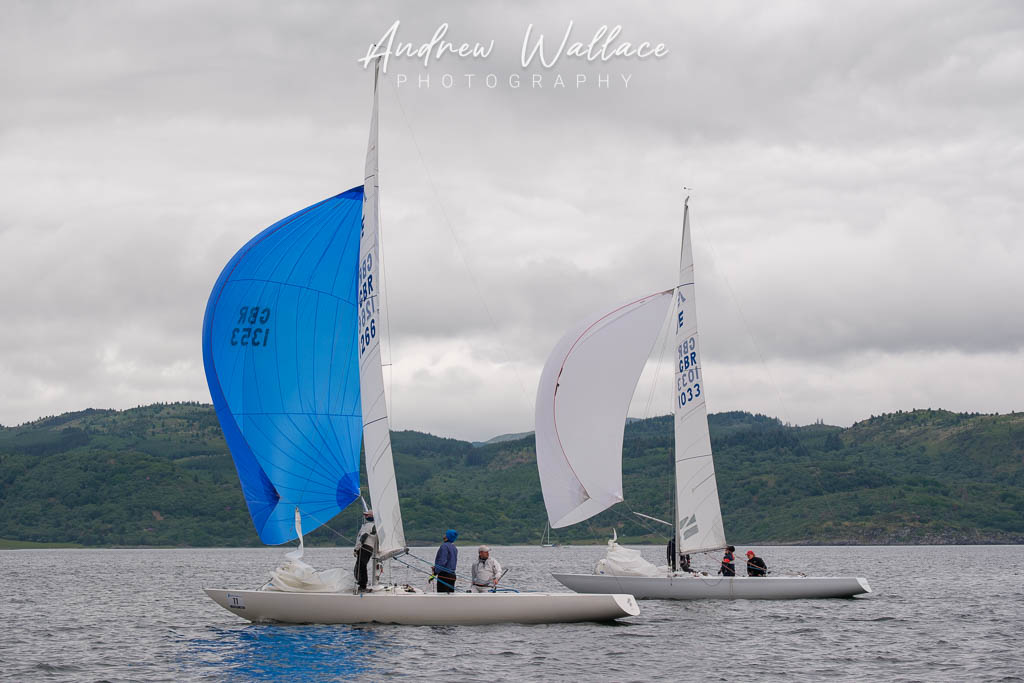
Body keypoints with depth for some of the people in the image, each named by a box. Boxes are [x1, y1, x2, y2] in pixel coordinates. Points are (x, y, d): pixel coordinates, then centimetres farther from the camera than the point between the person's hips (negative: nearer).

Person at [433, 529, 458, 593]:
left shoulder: (444, 546, -12)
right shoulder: (454, 547, 15)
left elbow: (442, 561, -19)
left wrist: (435, 573, -14)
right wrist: (436, 568, 18)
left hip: (444, 575, -9)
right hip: (452, 575, 9)